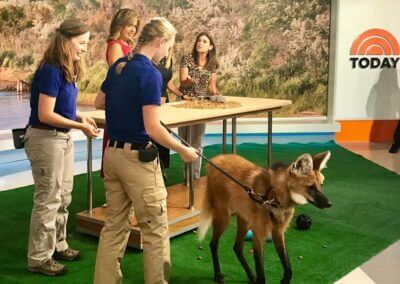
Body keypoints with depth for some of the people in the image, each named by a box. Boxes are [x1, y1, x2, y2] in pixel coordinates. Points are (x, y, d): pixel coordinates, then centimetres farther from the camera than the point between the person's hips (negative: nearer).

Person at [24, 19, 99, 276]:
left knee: (63, 197, 19)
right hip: (46, 139, -9)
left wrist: (80, 116, -1)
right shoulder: (51, 71, -20)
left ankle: (58, 246, 34)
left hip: (63, 138, 9)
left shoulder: (66, 70, 7)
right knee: (48, 200, 0)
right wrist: (80, 126, -19)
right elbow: (45, 114, -23)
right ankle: (39, 258, 13)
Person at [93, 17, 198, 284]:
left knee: (114, 225, 15)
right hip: (137, 158, -8)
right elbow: (152, 128, -21)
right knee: (155, 229, 5)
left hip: (112, 153, 8)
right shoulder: (150, 73, -17)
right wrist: (183, 150, -10)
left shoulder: (117, 66, 7)